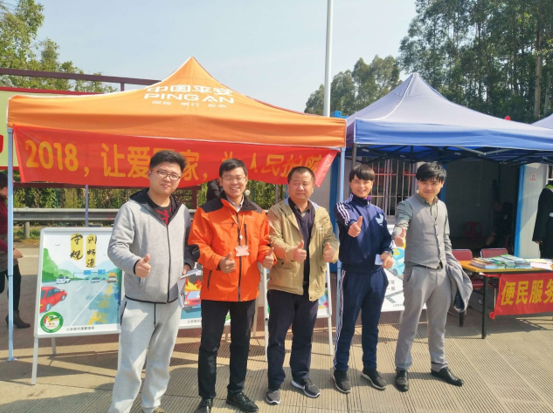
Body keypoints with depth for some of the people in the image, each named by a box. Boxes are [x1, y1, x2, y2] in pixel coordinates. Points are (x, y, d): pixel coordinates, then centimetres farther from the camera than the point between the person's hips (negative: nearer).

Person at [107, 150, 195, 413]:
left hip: (172, 303, 5)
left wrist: (187, 264, -1)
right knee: (131, 365, 2)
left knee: (161, 362, 19)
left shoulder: (183, 212, 5)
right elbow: (116, 247, -17)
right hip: (139, 303, -5)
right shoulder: (132, 208, -10)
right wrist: (135, 263, -36)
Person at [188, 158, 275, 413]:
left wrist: (267, 256, -12)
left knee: (242, 343, 18)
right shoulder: (207, 211, -8)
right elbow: (197, 245, -12)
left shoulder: (257, 213, 5)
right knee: (210, 345, 9)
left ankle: (236, 391, 37)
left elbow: (263, 242, 10)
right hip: (215, 290, -4)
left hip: (247, 291, 4)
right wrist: (218, 262, -27)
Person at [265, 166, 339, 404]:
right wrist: (290, 252, -37)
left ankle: (301, 376, 38)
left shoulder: (322, 214, 9)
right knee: (277, 337, 8)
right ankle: (275, 383, 24)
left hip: (311, 286, 4)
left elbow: (330, 238, 1)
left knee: (304, 337, 19)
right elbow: (273, 240, -17)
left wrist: (331, 251, -23)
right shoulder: (276, 212, -5)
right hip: (283, 285, -4)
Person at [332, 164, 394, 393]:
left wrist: (387, 253, -15)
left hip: (377, 274, 5)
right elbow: (347, 219, -29)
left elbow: (386, 238, 8)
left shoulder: (378, 212, 11)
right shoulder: (343, 207, -5)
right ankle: (340, 369, 21)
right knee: (347, 325, 5)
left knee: (372, 325, 16)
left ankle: (370, 367, 32)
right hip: (353, 274, -4)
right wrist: (351, 227, -52)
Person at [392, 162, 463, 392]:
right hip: (418, 272, -6)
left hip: (442, 272, 6)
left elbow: (445, 240, 19)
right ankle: (402, 369, 19)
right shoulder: (408, 205, -8)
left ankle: (439, 365, 34)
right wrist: (398, 235, -49)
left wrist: (454, 265, 16)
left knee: (438, 323, 17)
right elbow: (400, 226, -27)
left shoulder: (442, 207, 12)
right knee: (410, 323, 4)